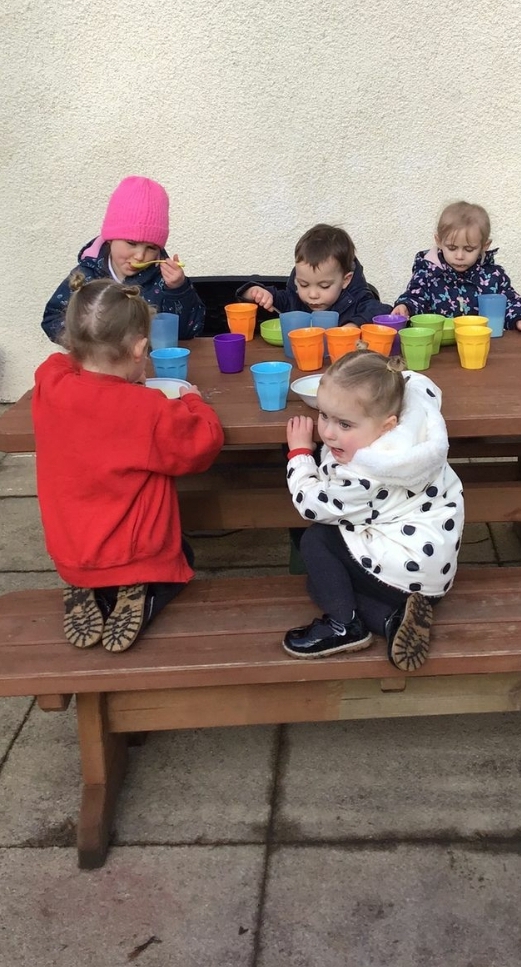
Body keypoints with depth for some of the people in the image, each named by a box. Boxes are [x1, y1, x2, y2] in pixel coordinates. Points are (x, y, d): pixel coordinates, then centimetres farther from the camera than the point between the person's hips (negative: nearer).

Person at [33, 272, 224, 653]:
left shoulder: (49, 384, -13)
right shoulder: (151, 410, -26)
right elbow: (204, 443, -13)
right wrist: (193, 402, 3)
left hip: (69, 555, 4)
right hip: (135, 556, -4)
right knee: (182, 555, 31)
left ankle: (90, 594, 6)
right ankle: (139, 599, 0)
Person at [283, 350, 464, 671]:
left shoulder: (364, 477, -28)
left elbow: (311, 504, -11)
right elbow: (417, 384, 12)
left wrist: (300, 450, -1)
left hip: (407, 569, -9)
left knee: (316, 540, -2)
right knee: (322, 581, 18)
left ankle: (344, 625, 1)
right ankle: (395, 615, 1)